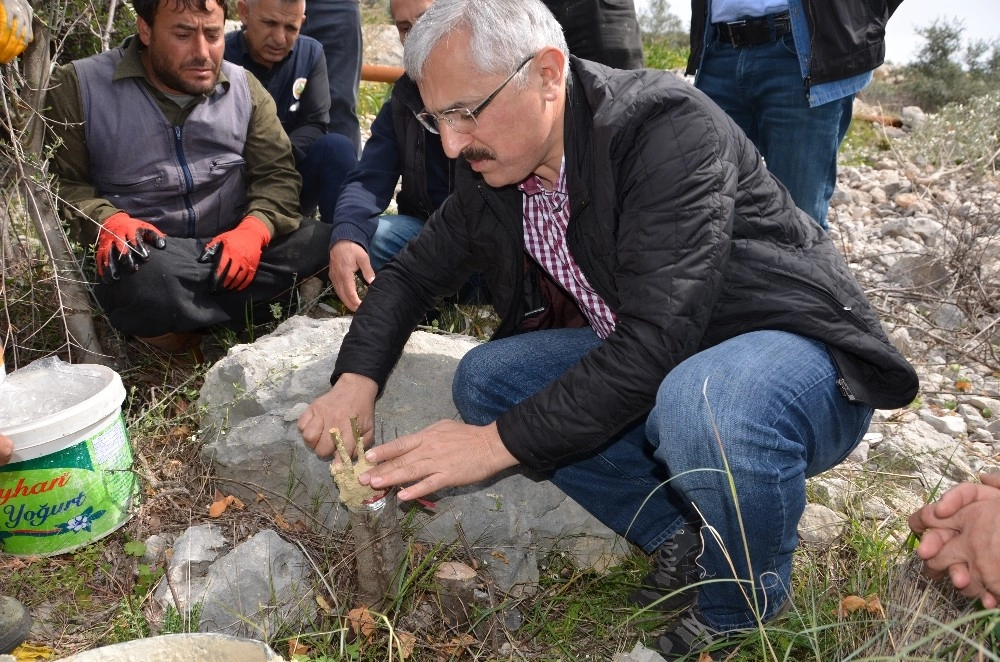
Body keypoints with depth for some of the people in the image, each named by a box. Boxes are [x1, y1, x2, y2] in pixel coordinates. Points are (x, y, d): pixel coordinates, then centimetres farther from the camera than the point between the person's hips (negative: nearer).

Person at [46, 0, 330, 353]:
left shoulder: (245, 88, 7)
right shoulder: (80, 88, -1)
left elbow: (277, 174, 3)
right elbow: (62, 181, -1)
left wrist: (254, 229, -18)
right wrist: (108, 220, -23)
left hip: (234, 247, 4)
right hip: (149, 254, -3)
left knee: (329, 244, -21)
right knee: (149, 282, -40)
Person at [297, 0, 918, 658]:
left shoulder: (669, 129, -26)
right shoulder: (493, 167, -3)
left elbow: (655, 342, -32)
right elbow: (412, 273, 6)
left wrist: (499, 442, -29)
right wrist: (356, 379, -12)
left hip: (796, 349, -6)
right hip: (646, 367, 7)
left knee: (703, 407, -39)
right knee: (485, 377, -7)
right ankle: (683, 540, 1)